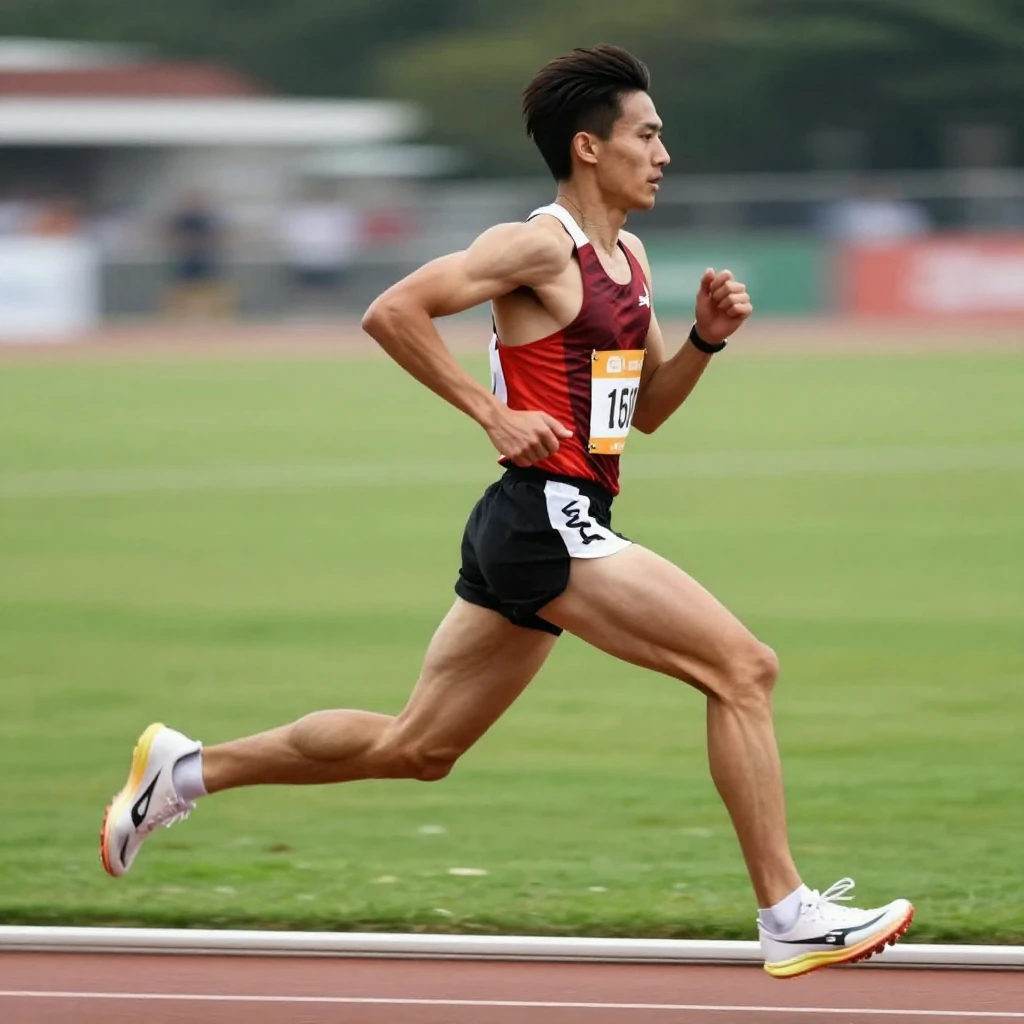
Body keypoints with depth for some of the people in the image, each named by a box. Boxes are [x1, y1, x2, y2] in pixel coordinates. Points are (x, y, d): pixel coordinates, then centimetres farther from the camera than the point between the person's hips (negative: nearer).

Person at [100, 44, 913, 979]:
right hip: (545, 522, -10)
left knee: (416, 747, 16)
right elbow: (391, 313, -16)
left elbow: (648, 409, 25)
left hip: (566, 526, 10)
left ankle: (188, 769, 25)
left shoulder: (628, 259, 17)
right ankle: (788, 918, -13)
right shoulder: (540, 245, -11)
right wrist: (493, 413, -16)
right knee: (743, 667, -15)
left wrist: (706, 339, 7)